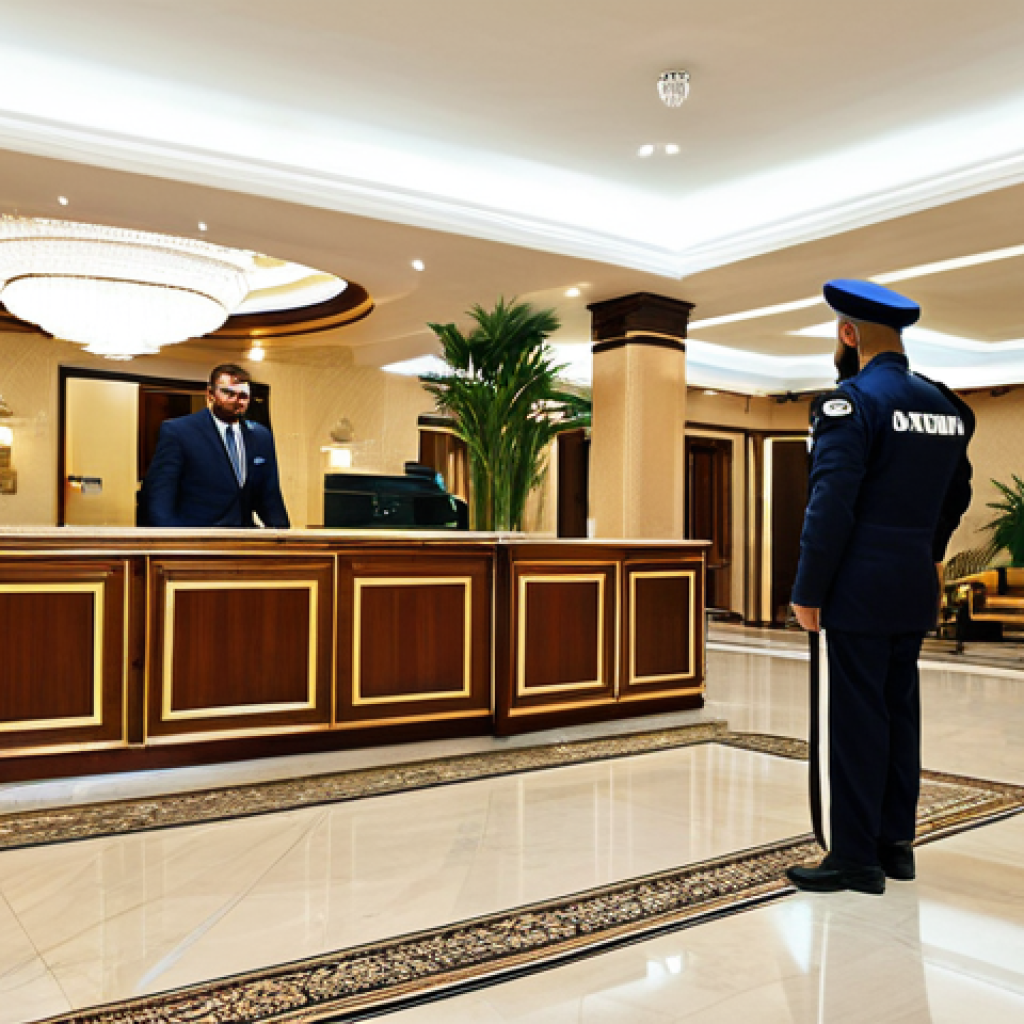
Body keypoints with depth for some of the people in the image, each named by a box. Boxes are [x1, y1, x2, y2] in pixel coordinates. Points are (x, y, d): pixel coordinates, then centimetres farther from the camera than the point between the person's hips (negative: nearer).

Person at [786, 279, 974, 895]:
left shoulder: (853, 400, -13)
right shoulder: (946, 406, 11)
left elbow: (831, 505, -19)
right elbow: (957, 497, 20)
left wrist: (808, 592, -15)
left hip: (861, 591, -8)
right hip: (916, 592, 8)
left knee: (858, 720, -2)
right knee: (901, 712, 15)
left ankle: (855, 858, 7)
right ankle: (896, 843, 25)